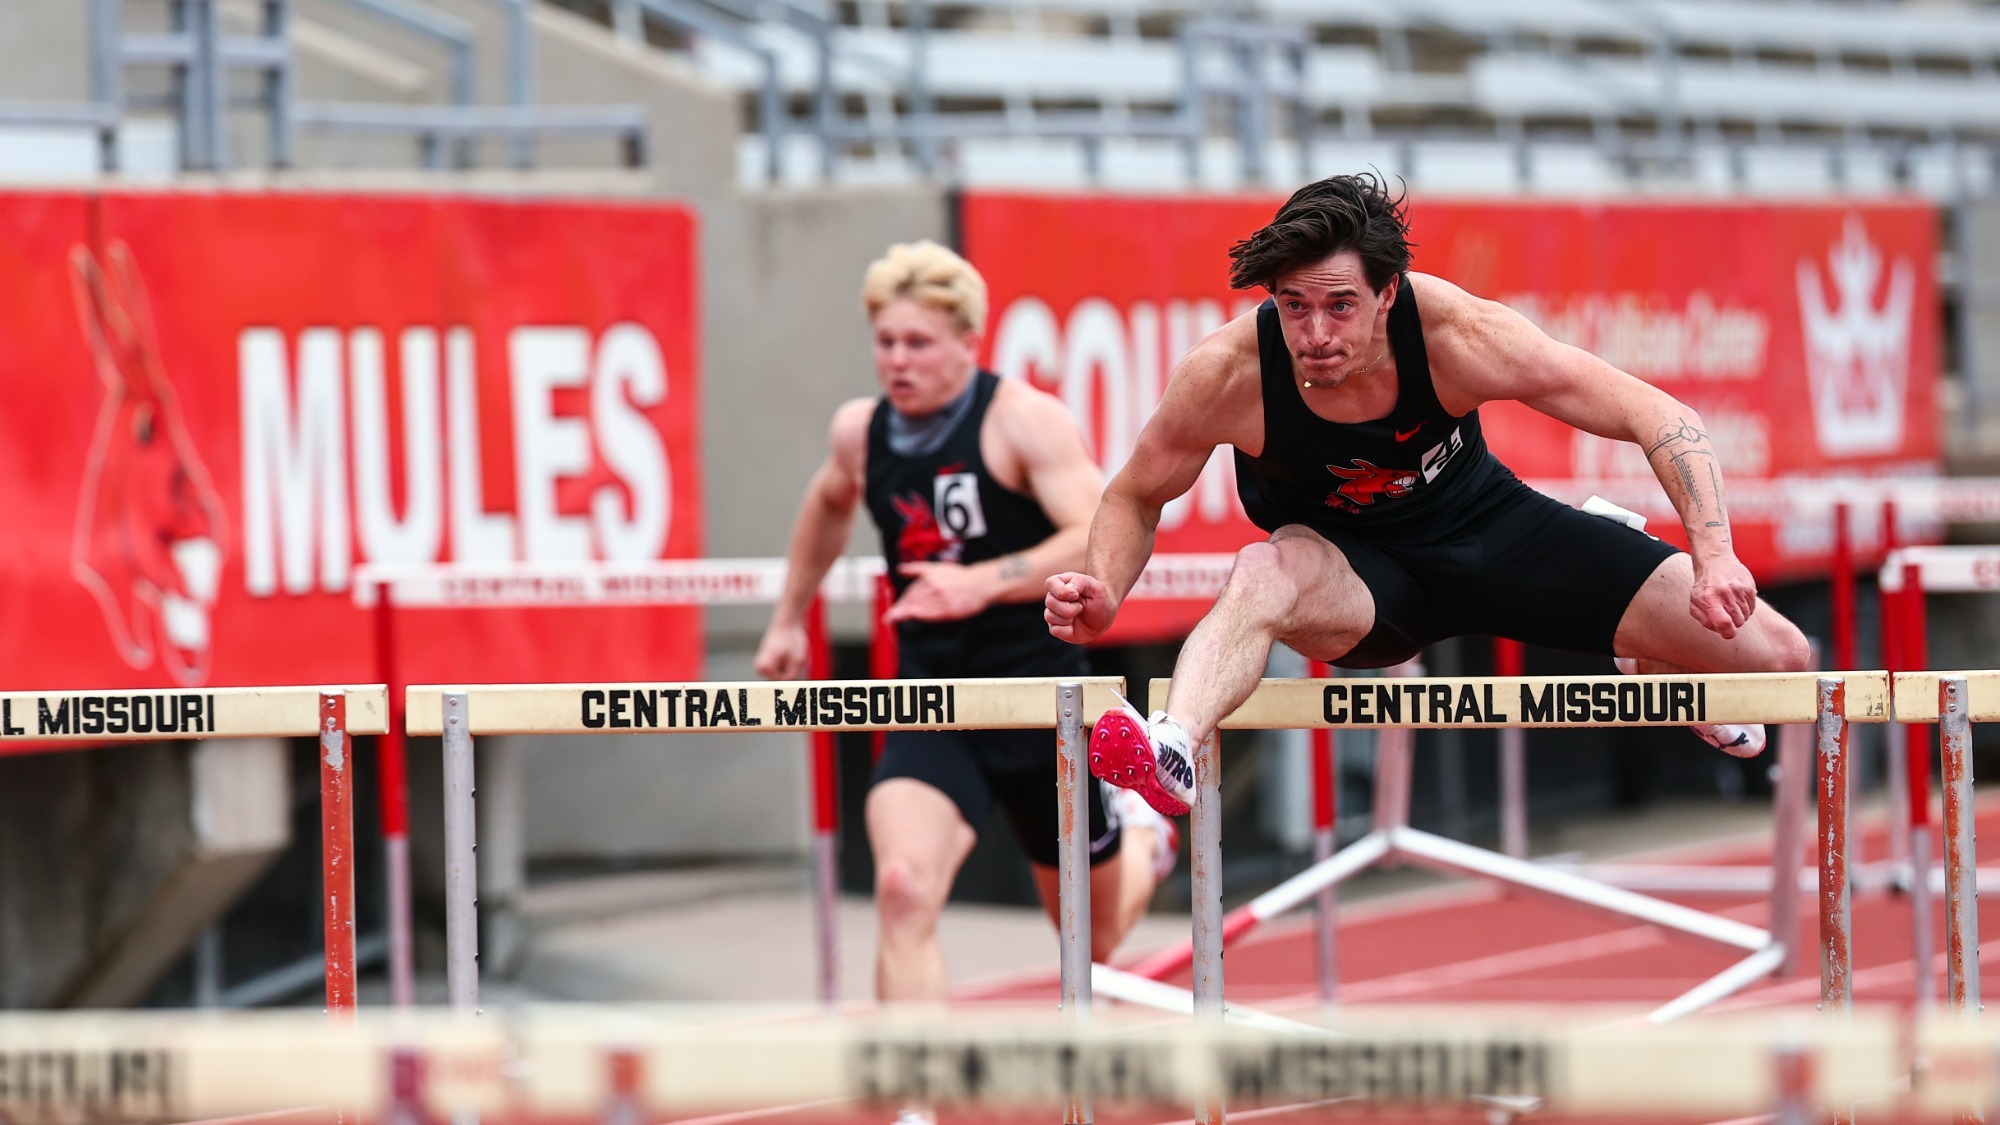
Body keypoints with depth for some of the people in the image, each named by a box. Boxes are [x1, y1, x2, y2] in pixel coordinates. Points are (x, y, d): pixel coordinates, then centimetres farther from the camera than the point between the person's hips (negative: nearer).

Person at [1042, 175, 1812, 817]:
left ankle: (1656, 672, 30)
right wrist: (1103, 597, -28)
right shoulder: (1228, 376, -28)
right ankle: (1171, 750, -63)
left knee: (1778, 656, -6)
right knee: (1264, 573, -40)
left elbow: (1661, 418, -24)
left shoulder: (1459, 337, -30)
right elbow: (1136, 498, -8)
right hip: (1358, 572, -2)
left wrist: (1713, 557, -37)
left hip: (1486, 525, 2)